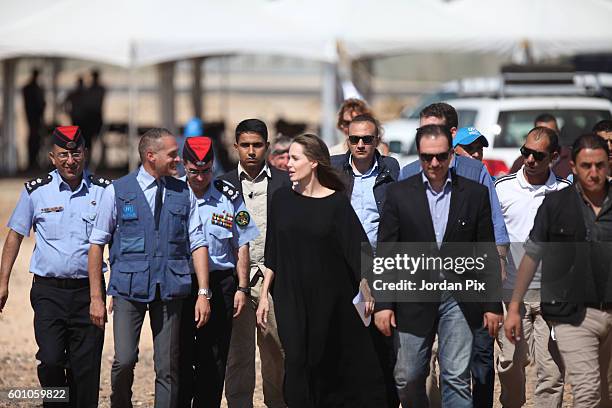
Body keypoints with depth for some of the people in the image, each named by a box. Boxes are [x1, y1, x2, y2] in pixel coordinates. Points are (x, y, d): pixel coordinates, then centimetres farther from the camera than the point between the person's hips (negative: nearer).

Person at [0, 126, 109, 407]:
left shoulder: (104, 190, 4)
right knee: (51, 360, -14)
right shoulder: (36, 191, 3)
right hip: (48, 290, -1)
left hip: (88, 289, 1)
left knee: (86, 368, 0)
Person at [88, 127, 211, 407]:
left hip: (170, 288, 2)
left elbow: (198, 244, 8)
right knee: (125, 360, -11)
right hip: (129, 288, -2)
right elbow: (97, 244, 2)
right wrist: (96, 297, -1)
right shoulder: (118, 192, 1)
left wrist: (203, 293, -1)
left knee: (167, 366, 2)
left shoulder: (183, 194, 9)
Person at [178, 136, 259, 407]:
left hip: (220, 284, 0)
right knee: (180, 357, 0)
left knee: (213, 362, 3)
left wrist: (242, 288, 4)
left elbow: (241, 246, 9)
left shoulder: (229, 197, 4)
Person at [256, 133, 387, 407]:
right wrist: (264, 295, 5)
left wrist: (367, 286, -18)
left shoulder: (337, 202, -3)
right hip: (291, 299, 2)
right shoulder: (282, 199, 5)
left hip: (329, 299, -2)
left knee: (335, 365, 2)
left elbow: (358, 248, -7)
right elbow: (272, 253, 9)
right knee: (298, 362, -3)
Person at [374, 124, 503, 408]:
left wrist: (493, 306, 3)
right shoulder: (398, 193, 2)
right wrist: (383, 304, -5)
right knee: (407, 380, 5)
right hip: (414, 302, 0)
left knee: (456, 379, -3)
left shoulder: (476, 194, 3)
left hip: (458, 300, 0)